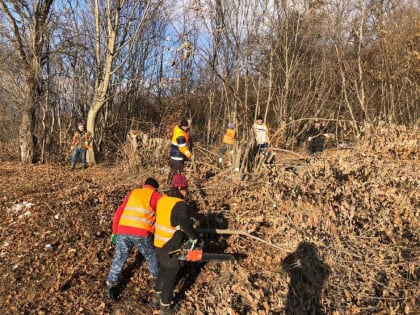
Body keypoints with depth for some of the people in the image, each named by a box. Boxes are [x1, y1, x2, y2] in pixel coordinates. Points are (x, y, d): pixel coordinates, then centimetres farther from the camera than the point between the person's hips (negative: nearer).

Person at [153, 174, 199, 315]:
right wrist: (194, 237, -26)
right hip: (171, 249, -7)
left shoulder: (162, 199, -1)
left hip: (159, 244, 7)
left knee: (163, 270, 29)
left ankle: (156, 298, 45)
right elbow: (185, 224, -42)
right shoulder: (180, 205, -25)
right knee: (170, 277, 11)